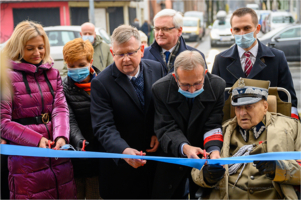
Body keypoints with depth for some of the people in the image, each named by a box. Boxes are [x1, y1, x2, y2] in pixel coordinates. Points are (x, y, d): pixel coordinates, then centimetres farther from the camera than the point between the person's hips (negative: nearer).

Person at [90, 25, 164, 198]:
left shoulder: (157, 69, 0)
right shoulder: (101, 83, -14)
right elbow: (104, 127, -21)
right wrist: (124, 151, -37)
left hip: (156, 155, 4)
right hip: (120, 163, -3)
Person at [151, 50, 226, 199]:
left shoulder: (218, 86, -13)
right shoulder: (160, 89, -16)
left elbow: (213, 125, -15)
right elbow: (166, 128, -20)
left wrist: (214, 149, -35)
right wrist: (184, 147, -39)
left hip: (204, 160, 1)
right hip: (172, 159, 0)